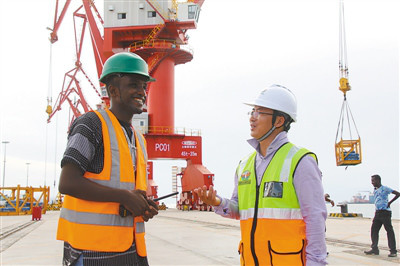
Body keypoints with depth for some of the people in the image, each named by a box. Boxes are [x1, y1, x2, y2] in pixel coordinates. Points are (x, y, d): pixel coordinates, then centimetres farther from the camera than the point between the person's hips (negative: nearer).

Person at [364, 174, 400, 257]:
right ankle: (374, 249, 9)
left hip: (385, 212, -8)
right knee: (374, 230, 3)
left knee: (389, 231, -2)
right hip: (377, 212, 8)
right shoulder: (375, 190, 14)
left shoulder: (385, 189, -9)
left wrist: (389, 202, -11)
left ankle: (393, 251, 3)